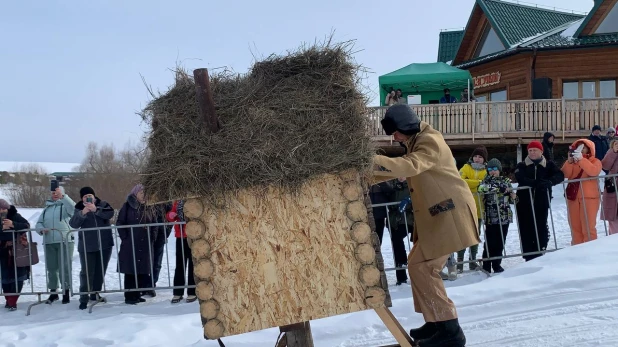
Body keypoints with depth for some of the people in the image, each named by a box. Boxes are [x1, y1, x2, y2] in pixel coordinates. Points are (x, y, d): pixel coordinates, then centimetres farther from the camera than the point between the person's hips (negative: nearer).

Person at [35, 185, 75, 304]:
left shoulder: (65, 205, 4)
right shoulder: (47, 208, 19)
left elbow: (73, 208, -20)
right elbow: (39, 223, 17)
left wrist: (62, 196, -27)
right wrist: (41, 229, -6)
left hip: (65, 241, -5)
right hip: (49, 243, 5)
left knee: (65, 268, -4)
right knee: (51, 268, 9)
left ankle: (66, 292, 2)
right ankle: (53, 292, 17)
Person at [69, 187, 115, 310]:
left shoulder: (103, 204, 2)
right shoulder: (79, 209, 2)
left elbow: (110, 213, -18)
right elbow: (73, 224, -12)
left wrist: (96, 209, -31)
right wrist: (82, 213, -27)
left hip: (105, 244, 2)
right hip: (87, 246, -2)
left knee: (100, 271, 11)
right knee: (87, 272, -8)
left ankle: (95, 294, 26)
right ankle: (84, 298, -4)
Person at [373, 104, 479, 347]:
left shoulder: (430, 142, -17)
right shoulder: (416, 143, 15)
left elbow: (411, 166, -36)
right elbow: (404, 169, 22)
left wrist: (374, 161, -47)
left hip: (450, 213, -10)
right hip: (435, 214, 10)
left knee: (421, 267, -13)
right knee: (419, 265, 12)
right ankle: (437, 321, 20)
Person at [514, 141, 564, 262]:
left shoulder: (549, 165, 9)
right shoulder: (521, 166, 7)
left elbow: (560, 175, -5)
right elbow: (520, 179, -12)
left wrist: (549, 182, -26)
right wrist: (536, 182, -27)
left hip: (542, 203, 0)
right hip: (524, 203, 0)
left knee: (541, 228, 0)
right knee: (526, 229, -1)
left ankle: (540, 254, 11)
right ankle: (529, 257, 7)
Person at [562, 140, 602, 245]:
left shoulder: (595, 161, 2)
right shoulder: (571, 162, 12)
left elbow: (593, 171, -22)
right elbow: (565, 174, -7)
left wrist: (581, 159, -29)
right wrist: (570, 161, -20)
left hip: (589, 197, -4)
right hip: (573, 197, 4)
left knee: (588, 226, -8)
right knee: (575, 226, 8)